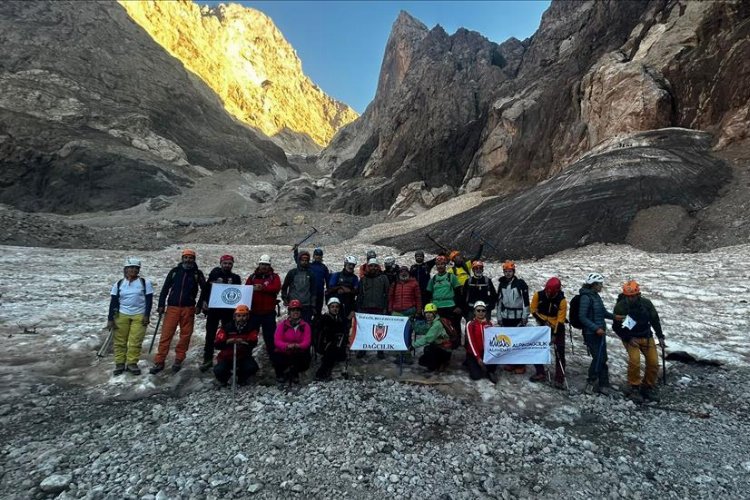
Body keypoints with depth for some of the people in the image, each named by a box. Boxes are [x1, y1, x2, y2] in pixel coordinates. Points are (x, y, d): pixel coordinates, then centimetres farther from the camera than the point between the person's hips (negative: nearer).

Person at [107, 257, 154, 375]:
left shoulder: (145, 283, 0)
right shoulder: (119, 284, 5)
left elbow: (149, 300, 0)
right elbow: (113, 302, 5)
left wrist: (146, 315, -6)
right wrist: (110, 319, 1)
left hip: (139, 316, -2)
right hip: (121, 315, 2)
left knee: (135, 341, -3)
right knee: (119, 340, 5)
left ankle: (132, 363, 10)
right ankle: (120, 363, 18)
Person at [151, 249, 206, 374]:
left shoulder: (197, 273, 3)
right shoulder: (174, 271, 6)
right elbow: (165, 288, 8)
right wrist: (161, 305, 3)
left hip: (188, 308, 0)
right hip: (172, 307, 0)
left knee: (185, 335, 4)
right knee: (166, 334, -3)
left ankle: (178, 360, 16)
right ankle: (159, 362, 4)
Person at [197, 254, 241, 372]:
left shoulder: (236, 278, 6)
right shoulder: (213, 275, 4)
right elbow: (205, 289, 2)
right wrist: (203, 302, -9)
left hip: (228, 310, 0)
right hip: (213, 309, 0)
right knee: (210, 335, 6)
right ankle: (208, 359, 16)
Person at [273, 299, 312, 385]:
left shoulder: (305, 325, -1)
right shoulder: (282, 325, -3)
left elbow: (307, 342, -13)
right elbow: (277, 341, -14)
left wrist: (298, 346, -37)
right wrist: (287, 346, -35)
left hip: (299, 354, 1)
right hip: (283, 353, -1)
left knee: (305, 364, -25)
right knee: (277, 359, -29)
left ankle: (294, 373, 17)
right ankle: (280, 375, 12)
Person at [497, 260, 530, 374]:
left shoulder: (520, 283, -8)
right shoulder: (501, 284, 8)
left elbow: (526, 300, -9)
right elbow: (499, 301, 13)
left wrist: (525, 316, -11)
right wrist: (499, 316, 11)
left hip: (518, 316, -5)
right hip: (506, 316, 5)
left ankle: (521, 364, 6)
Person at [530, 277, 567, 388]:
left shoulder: (562, 300, -22)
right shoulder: (538, 295, -17)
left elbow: (560, 320, -19)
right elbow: (533, 310, -3)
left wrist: (555, 335, -20)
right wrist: (542, 321, -12)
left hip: (558, 328, -3)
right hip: (543, 326, 3)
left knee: (560, 353, -2)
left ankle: (559, 379, 7)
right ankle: (540, 373, 19)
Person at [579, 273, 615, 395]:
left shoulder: (596, 296, 9)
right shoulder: (586, 297, -17)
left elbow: (603, 312, 20)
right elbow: (582, 317, -20)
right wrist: (596, 328, -23)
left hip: (600, 332, 8)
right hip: (591, 334, -8)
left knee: (602, 358, 11)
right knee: (598, 358, -4)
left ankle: (603, 385, 21)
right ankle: (591, 383, 15)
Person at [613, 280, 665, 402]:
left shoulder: (646, 303, -10)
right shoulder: (620, 307, -19)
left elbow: (655, 319, 6)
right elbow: (616, 327, -9)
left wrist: (660, 336, 7)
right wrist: (629, 339, -14)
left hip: (646, 336, 4)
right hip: (630, 338, -4)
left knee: (653, 362, -2)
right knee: (634, 361, -20)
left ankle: (649, 387, 20)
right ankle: (634, 388, -1)